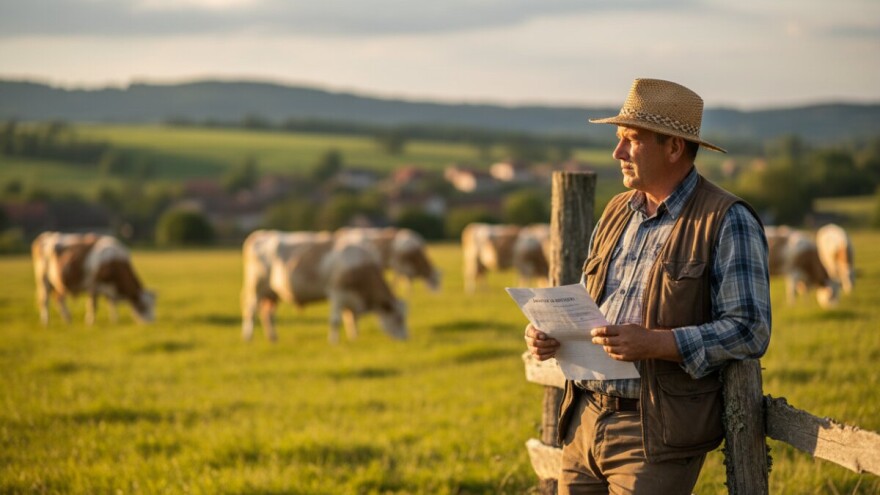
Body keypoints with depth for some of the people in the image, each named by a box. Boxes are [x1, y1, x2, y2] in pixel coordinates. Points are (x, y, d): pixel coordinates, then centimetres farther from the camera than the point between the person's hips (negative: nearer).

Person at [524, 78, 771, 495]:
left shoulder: (727, 222, -7)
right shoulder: (617, 212, 15)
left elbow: (750, 331, -14)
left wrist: (656, 343, -24)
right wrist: (550, 332, 2)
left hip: (657, 433, -7)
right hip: (585, 420, 7)